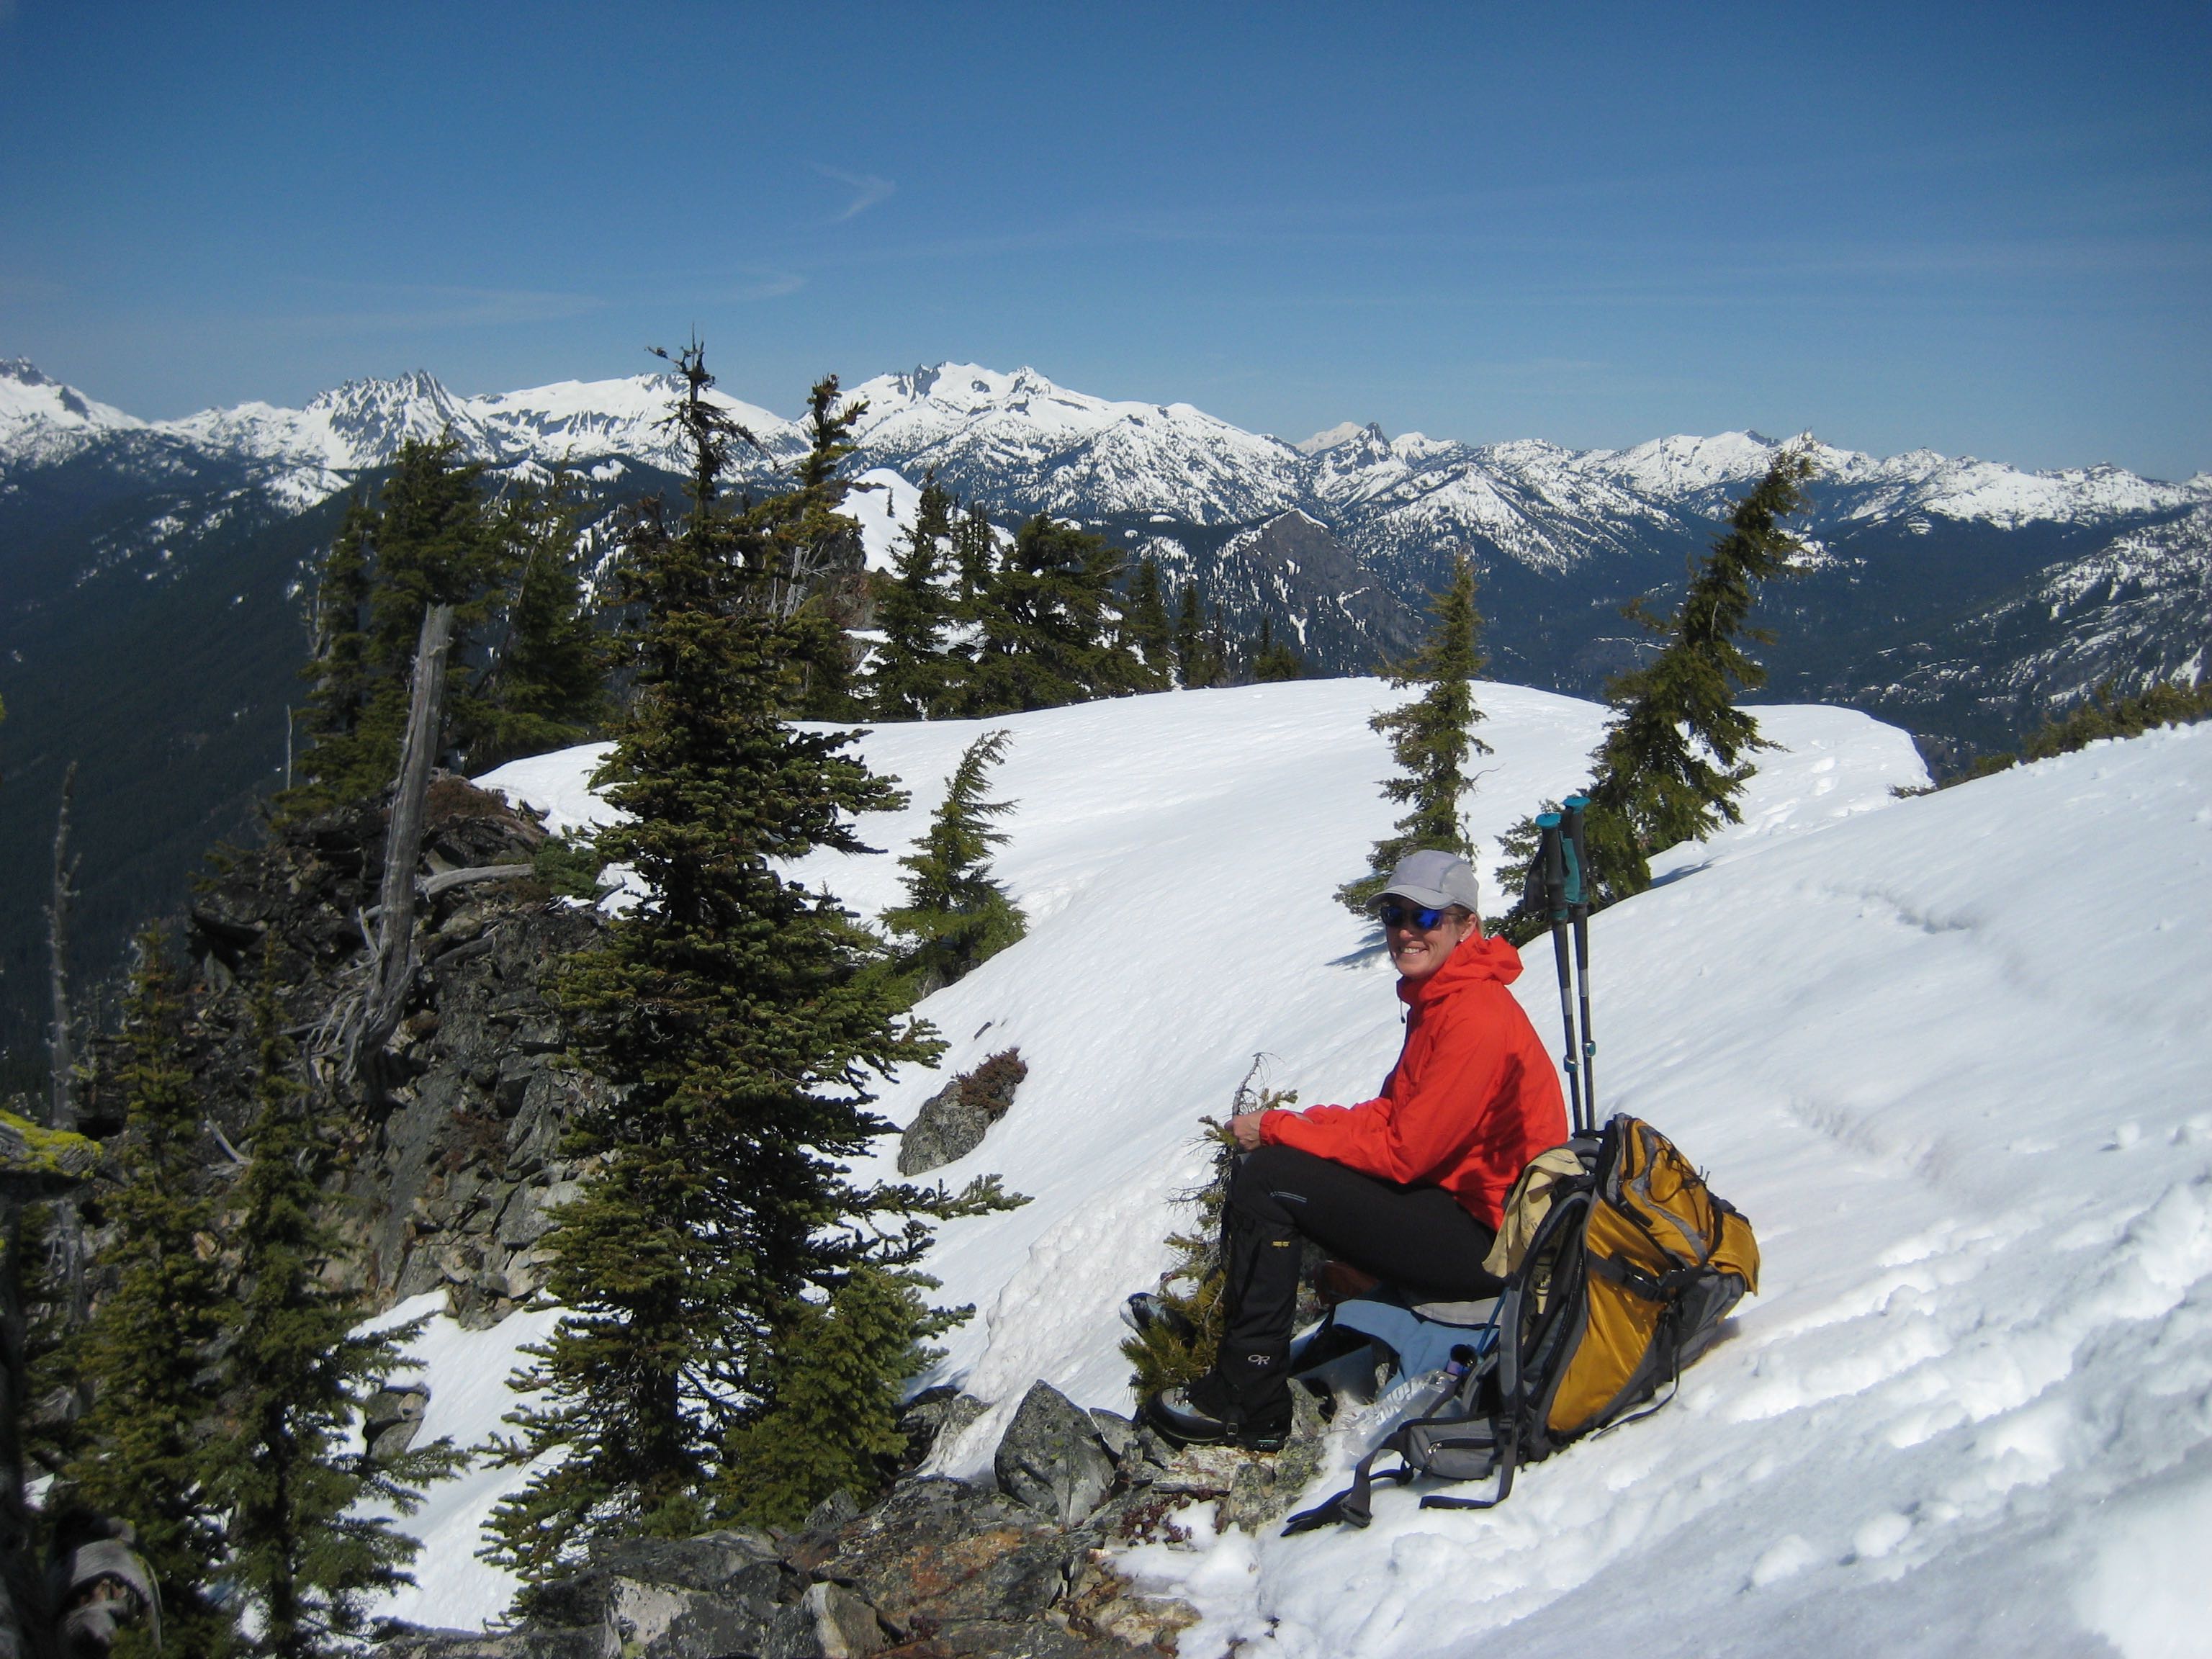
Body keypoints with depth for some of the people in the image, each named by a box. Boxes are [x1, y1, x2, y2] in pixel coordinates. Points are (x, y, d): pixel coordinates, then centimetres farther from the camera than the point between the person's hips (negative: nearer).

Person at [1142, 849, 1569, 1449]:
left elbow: (1402, 1151, -22)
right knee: (1273, 1163, 9)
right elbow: (1393, 1114, 10)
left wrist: (1278, 1129, -14)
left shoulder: (1478, 1017, -20)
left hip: (1489, 1238, -10)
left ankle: (1249, 1404, -8)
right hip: (1449, 1192, 10)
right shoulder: (1439, 998, 10)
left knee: (1266, 1179, -17)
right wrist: (1290, 1126, -5)